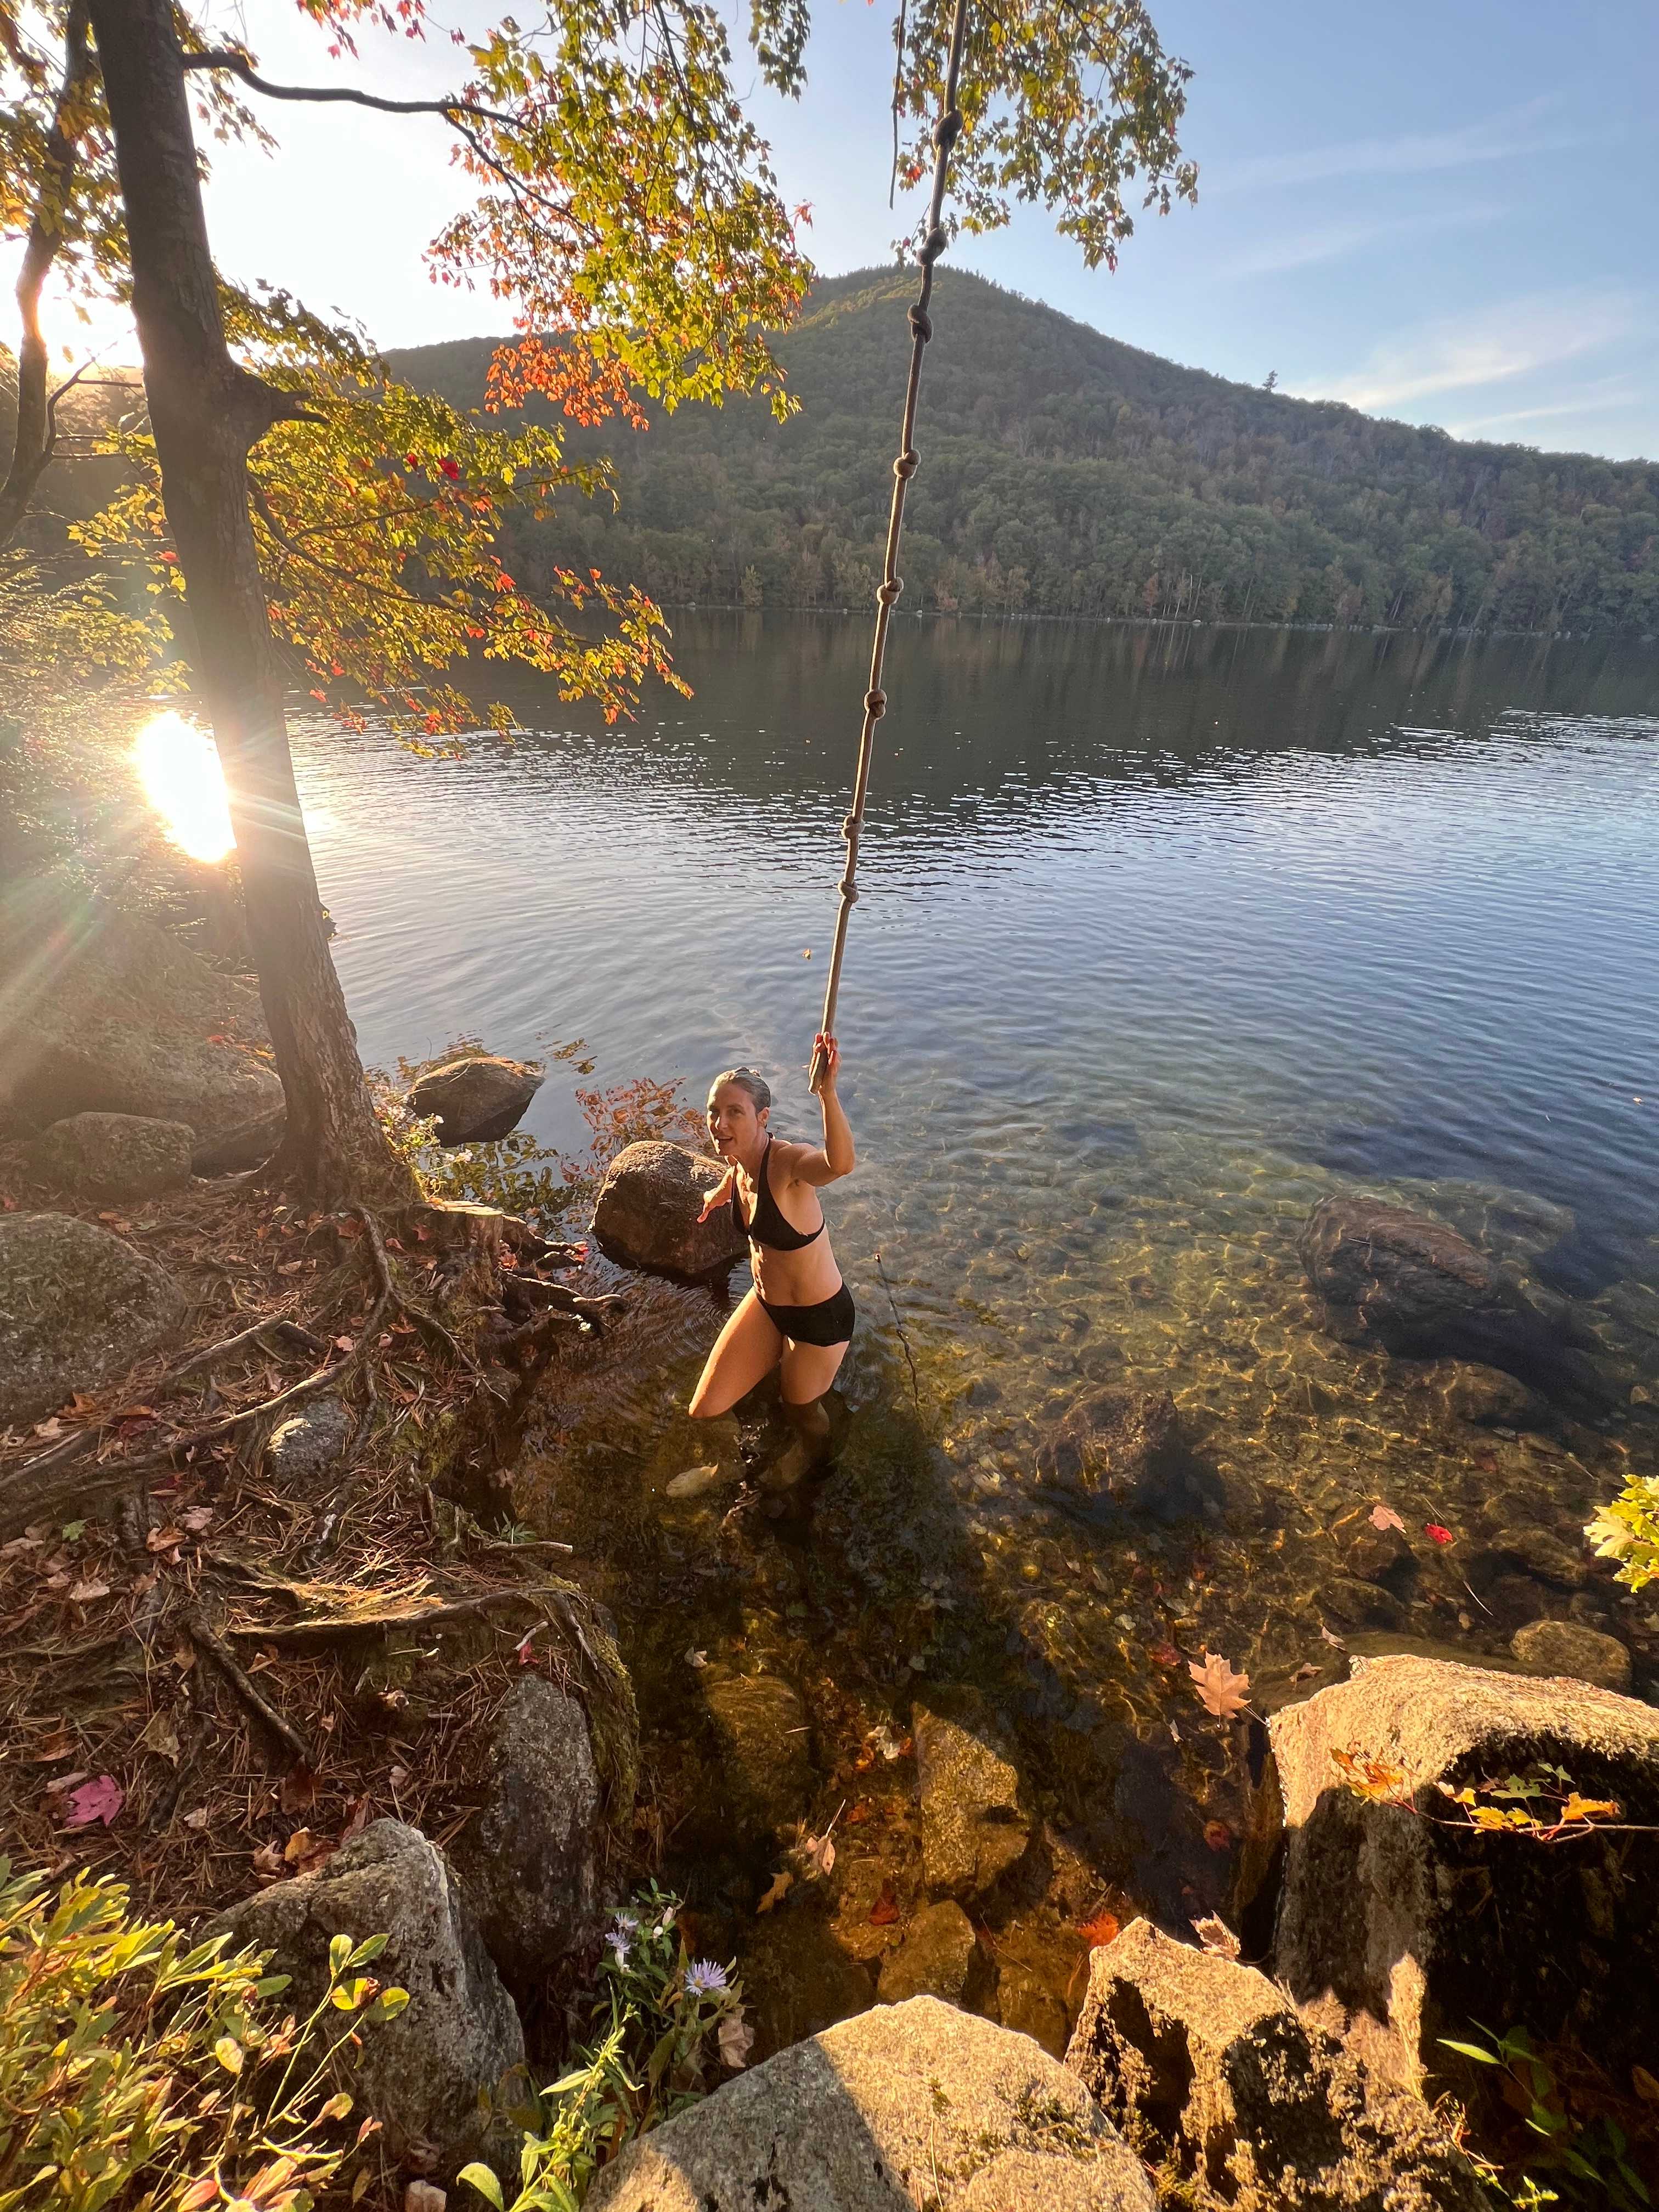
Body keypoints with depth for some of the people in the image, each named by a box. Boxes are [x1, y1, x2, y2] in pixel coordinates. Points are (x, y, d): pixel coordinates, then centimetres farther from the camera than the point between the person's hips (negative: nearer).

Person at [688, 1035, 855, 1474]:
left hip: (819, 1315, -6)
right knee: (705, 1410, 13)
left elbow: (841, 1163, -58)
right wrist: (717, 1195, 39)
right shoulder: (738, 1161, -11)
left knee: (801, 1411, 20)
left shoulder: (788, 1162, -33)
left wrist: (827, 1092, -73)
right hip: (765, 1303, 6)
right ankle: (780, 1358, 41)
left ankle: (814, 1451, 59)